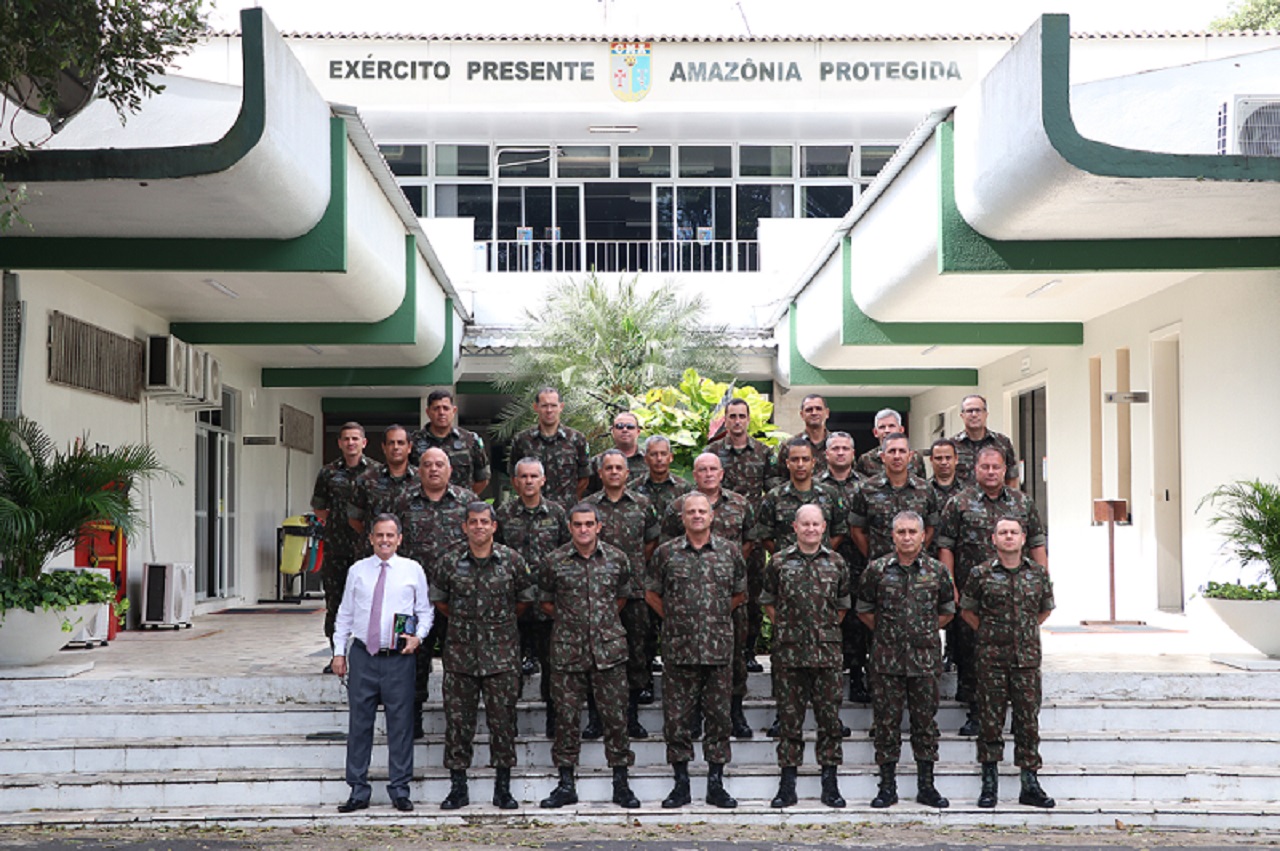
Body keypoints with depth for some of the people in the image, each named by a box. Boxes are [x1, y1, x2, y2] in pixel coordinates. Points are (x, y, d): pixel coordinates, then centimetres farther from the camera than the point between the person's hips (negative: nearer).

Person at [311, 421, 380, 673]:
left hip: (366, 545, -2)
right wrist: (330, 522, 4)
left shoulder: (377, 471, 5)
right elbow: (318, 508, 17)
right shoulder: (328, 472, 10)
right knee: (334, 600, 4)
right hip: (336, 546, 2)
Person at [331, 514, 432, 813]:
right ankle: (358, 791, 11)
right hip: (362, 655, 1)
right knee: (359, 723, 3)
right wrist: (339, 651, 8)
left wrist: (418, 636, -7)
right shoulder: (357, 570, 9)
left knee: (400, 724, 1)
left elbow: (425, 610, 10)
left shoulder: (413, 570, 6)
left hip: (399, 657, -1)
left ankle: (400, 790, 11)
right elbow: (345, 614, 13)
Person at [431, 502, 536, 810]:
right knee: (458, 720, 3)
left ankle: (503, 788, 12)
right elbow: (438, 599, 14)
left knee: (503, 720, 2)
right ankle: (458, 787, 13)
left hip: (502, 654, -1)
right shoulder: (450, 561, 1)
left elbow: (526, 598, 12)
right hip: (460, 654, 1)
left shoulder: (512, 560, -1)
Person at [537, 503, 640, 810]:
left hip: (609, 649, 0)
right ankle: (566, 784, 12)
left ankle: (621, 784, 11)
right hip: (567, 650, 0)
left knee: (615, 715, 2)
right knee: (567, 716, 3)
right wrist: (568, 620, 7)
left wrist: (604, 621, 11)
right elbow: (546, 601, 12)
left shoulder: (617, 559, 3)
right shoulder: (554, 562, 0)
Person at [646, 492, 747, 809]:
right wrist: (674, 619, 9)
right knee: (675, 716, 2)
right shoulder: (666, 553, 3)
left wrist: (718, 617, 11)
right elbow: (652, 593, 12)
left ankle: (716, 784, 13)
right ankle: (681, 783, 12)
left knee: (719, 715, 4)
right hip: (678, 649, -1)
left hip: (719, 649, 1)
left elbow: (740, 594, 16)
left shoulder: (730, 551, 6)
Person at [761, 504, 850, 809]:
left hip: (827, 650, 1)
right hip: (789, 650, -1)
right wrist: (785, 628, 4)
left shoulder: (836, 562, 7)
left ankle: (830, 784, 11)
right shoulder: (779, 561, 4)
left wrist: (827, 630, 10)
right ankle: (787, 785, 9)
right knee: (789, 717, 3)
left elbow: (843, 605, 16)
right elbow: (768, 602, 11)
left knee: (829, 715, 3)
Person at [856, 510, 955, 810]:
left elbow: (947, 610, 15)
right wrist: (885, 632, 6)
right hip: (887, 661, -1)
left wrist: (926, 631, 9)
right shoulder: (877, 569, 1)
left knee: (926, 721, 6)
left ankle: (926, 786, 14)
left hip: (926, 659, 1)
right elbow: (864, 609, 11)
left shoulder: (937, 570, 4)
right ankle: (887, 787, 10)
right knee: (886, 722, 2)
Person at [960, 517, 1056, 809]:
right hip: (992, 658, -2)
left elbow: (1046, 608, 20)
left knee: (1028, 720, 3)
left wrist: (1028, 630, 12)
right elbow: (967, 610, 10)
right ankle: (990, 783, 9)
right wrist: (988, 633, 5)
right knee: (990, 721, 1)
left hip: (1028, 657, 2)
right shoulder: (981, 574, -1)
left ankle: (1030, 785, 9)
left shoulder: (1039, 572, 6)